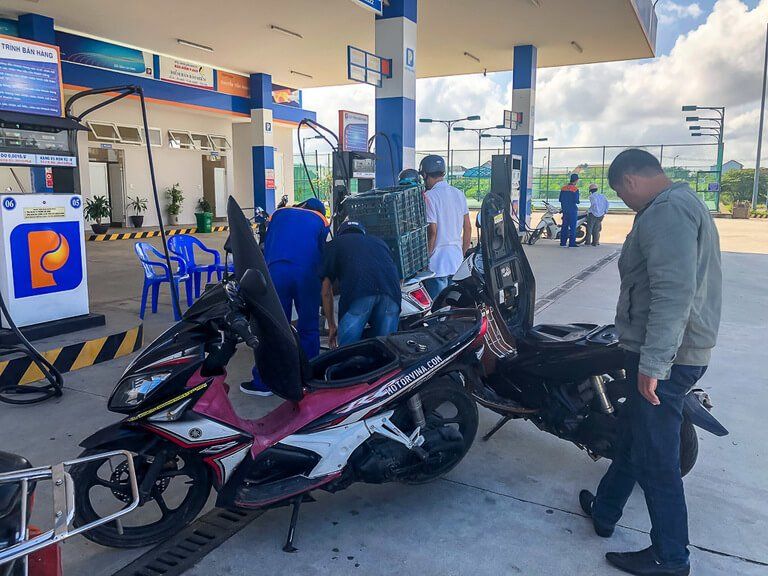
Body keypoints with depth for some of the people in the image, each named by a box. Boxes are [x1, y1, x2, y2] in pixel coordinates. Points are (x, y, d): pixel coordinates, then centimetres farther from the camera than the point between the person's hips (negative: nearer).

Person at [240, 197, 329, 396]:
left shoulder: (279, 213, 27)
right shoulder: (321, 220, 24)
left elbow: (266, 247, 23)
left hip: (276, 271, 0)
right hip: (307, 274, 0)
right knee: (308, 327, 12)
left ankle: (263, 383, 8)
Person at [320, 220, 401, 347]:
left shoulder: (334, 244, 29)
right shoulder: (379, 242, 39)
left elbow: (326, 291, 25)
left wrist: (331, 326, 34)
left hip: (358, 291, -3)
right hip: (391, 292, 4)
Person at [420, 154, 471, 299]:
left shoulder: (430, 196, -12)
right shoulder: (459, 194, 8)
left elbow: (432, 231, -16)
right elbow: (468, 228, 10)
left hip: (437, 264, -7)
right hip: (457, 261, 7)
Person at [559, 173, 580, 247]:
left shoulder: (563, 188, 6)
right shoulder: (575, 189, -12)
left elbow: (560, 199, 8)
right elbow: (576, 200, -15)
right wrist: (577, 202, 6)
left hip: (565, 210, 6)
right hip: (573, 210, -6)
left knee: (564, 226, 11)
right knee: (573, 227, -3)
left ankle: (563, 242, 12)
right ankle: (572, 243, -4)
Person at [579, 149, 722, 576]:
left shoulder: (666, 211, -18)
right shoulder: (686, 203, 16)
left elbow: (674, 292, -28)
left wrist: (653, 363, -27)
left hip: (664, 357, -11)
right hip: (684, 349, 11)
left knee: (656, 459, 2)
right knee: (634, 433, 21)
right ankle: (605, 510, 38)